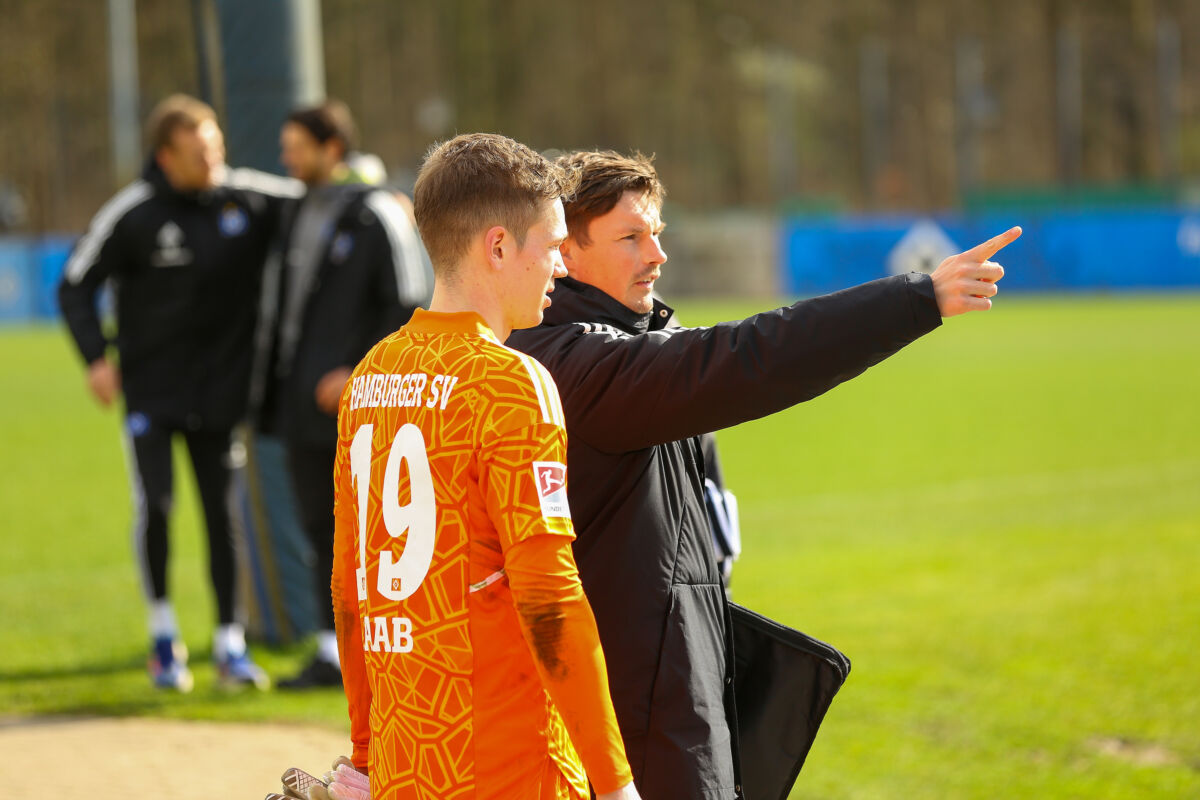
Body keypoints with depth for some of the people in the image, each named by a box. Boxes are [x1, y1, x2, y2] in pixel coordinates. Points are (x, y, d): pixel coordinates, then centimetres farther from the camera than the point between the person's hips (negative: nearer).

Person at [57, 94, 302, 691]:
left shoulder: (249, 198, -3)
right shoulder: (132, 213, -11)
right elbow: (76, 285, -3)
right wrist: (96, 357, -13)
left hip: (219, 389, 2)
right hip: (150, 389, -2)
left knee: (222, 512, 3)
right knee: (155, 504, -11)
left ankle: (229, 644, 10)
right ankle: (163, 634, 7)